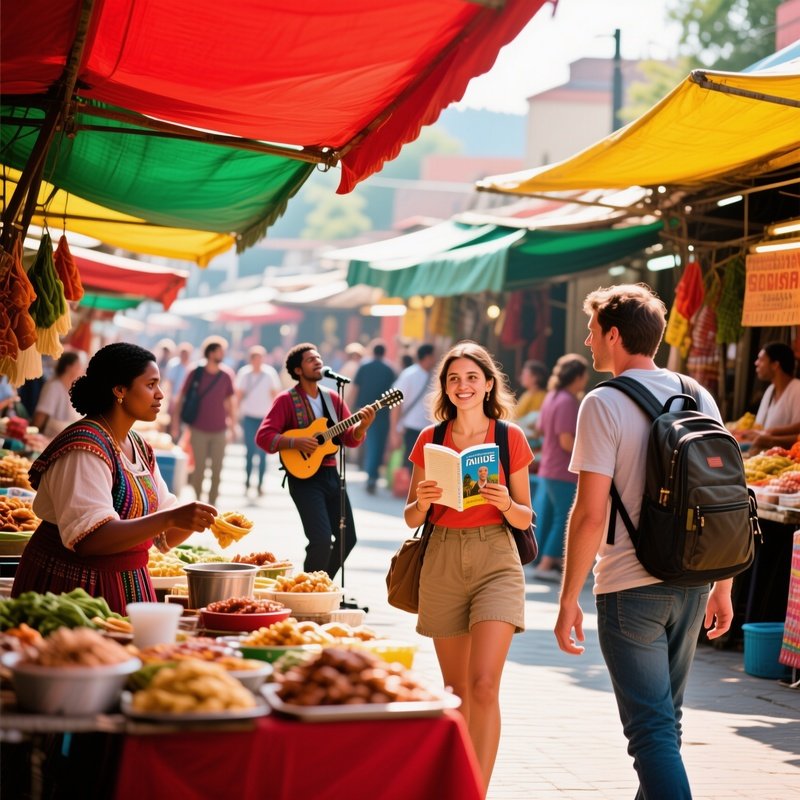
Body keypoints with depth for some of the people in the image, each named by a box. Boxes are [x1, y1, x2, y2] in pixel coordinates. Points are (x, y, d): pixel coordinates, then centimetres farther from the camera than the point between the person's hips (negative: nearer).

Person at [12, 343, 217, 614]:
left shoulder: (140, 448, 10)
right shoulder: (84, 447, -18)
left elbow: (164, 537, 11)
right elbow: (88, 538, -29)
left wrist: (195, 519, -10)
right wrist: (170, 518, -32)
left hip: (126, 586, 8)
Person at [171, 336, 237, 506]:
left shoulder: (227, 374, 1)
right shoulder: (196, 373, -4)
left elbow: (231, 401, 10)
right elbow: (181, 398, 2)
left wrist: (233, 425, 11)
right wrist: (176, 423, 0)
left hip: (219, 430, 2)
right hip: (199, 430, -2)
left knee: (217, 468, 3)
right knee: (199, 468, 1)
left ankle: (212, 502, 13)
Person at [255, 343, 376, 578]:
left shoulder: (332, 398, 11)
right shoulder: (287, 400, -6)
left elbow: (350, 438, 9)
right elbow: (263, 436, -12)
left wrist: (362, 426, -12)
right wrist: (295, 442, -23)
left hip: (330, 473, 7)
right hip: (304, 476, -7)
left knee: (347, 538, 9)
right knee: (322, 538, -17)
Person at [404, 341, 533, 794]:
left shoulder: (511, 437, 0)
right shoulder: (430, 440, 5)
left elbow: (526, 518, 4)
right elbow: (412, 519, 8)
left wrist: (506, 503, -17)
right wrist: (421, 502, -13)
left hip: (496, 560, -3)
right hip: (442, 562, 3)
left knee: (484, 686, -15)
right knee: (455, 689, 11)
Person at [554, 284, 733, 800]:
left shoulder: (604, 404, -11)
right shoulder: (700, 398, 7)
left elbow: (590, 514, -15)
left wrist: (569, 600, -8)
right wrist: (723, 587, 18)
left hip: (631, 587, -6)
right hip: (692, 583, 6)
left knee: (651, 728, -2)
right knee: (666, 719, 20)